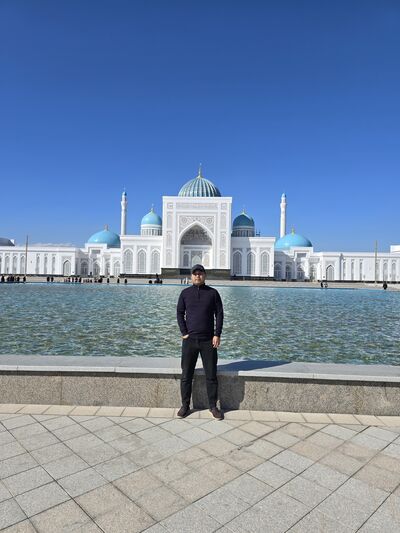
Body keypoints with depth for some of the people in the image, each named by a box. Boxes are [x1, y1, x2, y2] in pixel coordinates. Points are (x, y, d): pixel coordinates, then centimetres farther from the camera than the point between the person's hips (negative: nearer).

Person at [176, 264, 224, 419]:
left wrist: (217, 334, -5)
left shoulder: (213, 293, 3)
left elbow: (219, 314, 2)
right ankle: (185, 405, 20)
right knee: (186, 375, 5)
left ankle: (213, 406, 19)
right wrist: (184, 333, -3)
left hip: (208, 340, 0)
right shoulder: (185, 293, 5)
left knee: (211, 375, 5)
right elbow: (179, 313, 6)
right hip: (189, 340, 1)